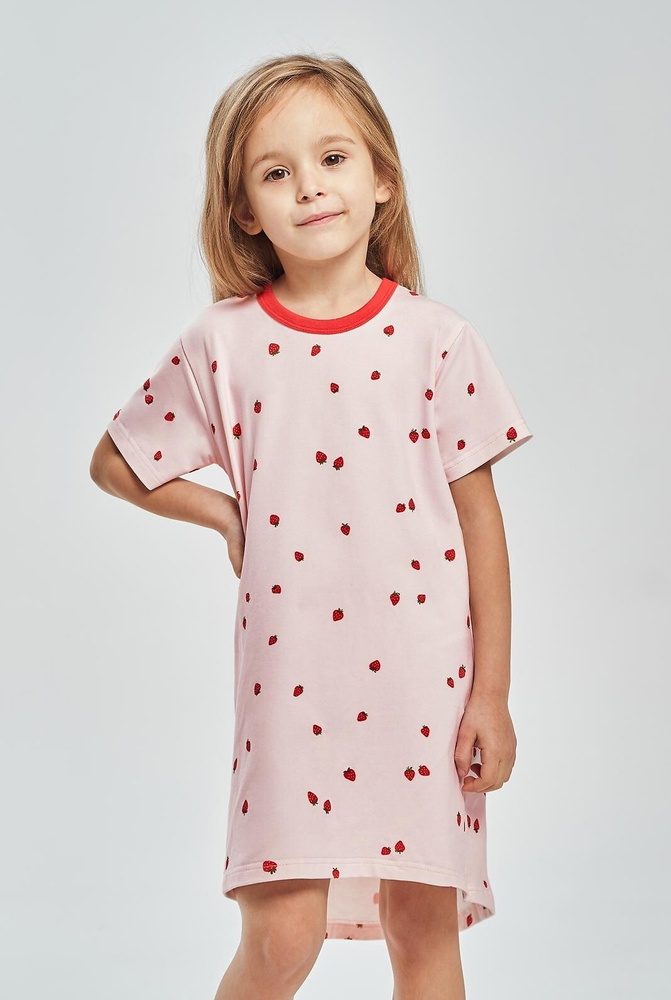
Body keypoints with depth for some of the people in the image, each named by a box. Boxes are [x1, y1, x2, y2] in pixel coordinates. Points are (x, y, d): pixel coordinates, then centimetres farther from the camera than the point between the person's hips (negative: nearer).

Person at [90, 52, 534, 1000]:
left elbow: (480, 515, 1)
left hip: (424, 668, 1)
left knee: (424, 923, 8)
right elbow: (114, 462, 12)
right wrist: (228, 515, 4)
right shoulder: (224, 343, -1)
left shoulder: (436, 338, -1)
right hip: (293, 673, -1)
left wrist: (492, 690, -1)